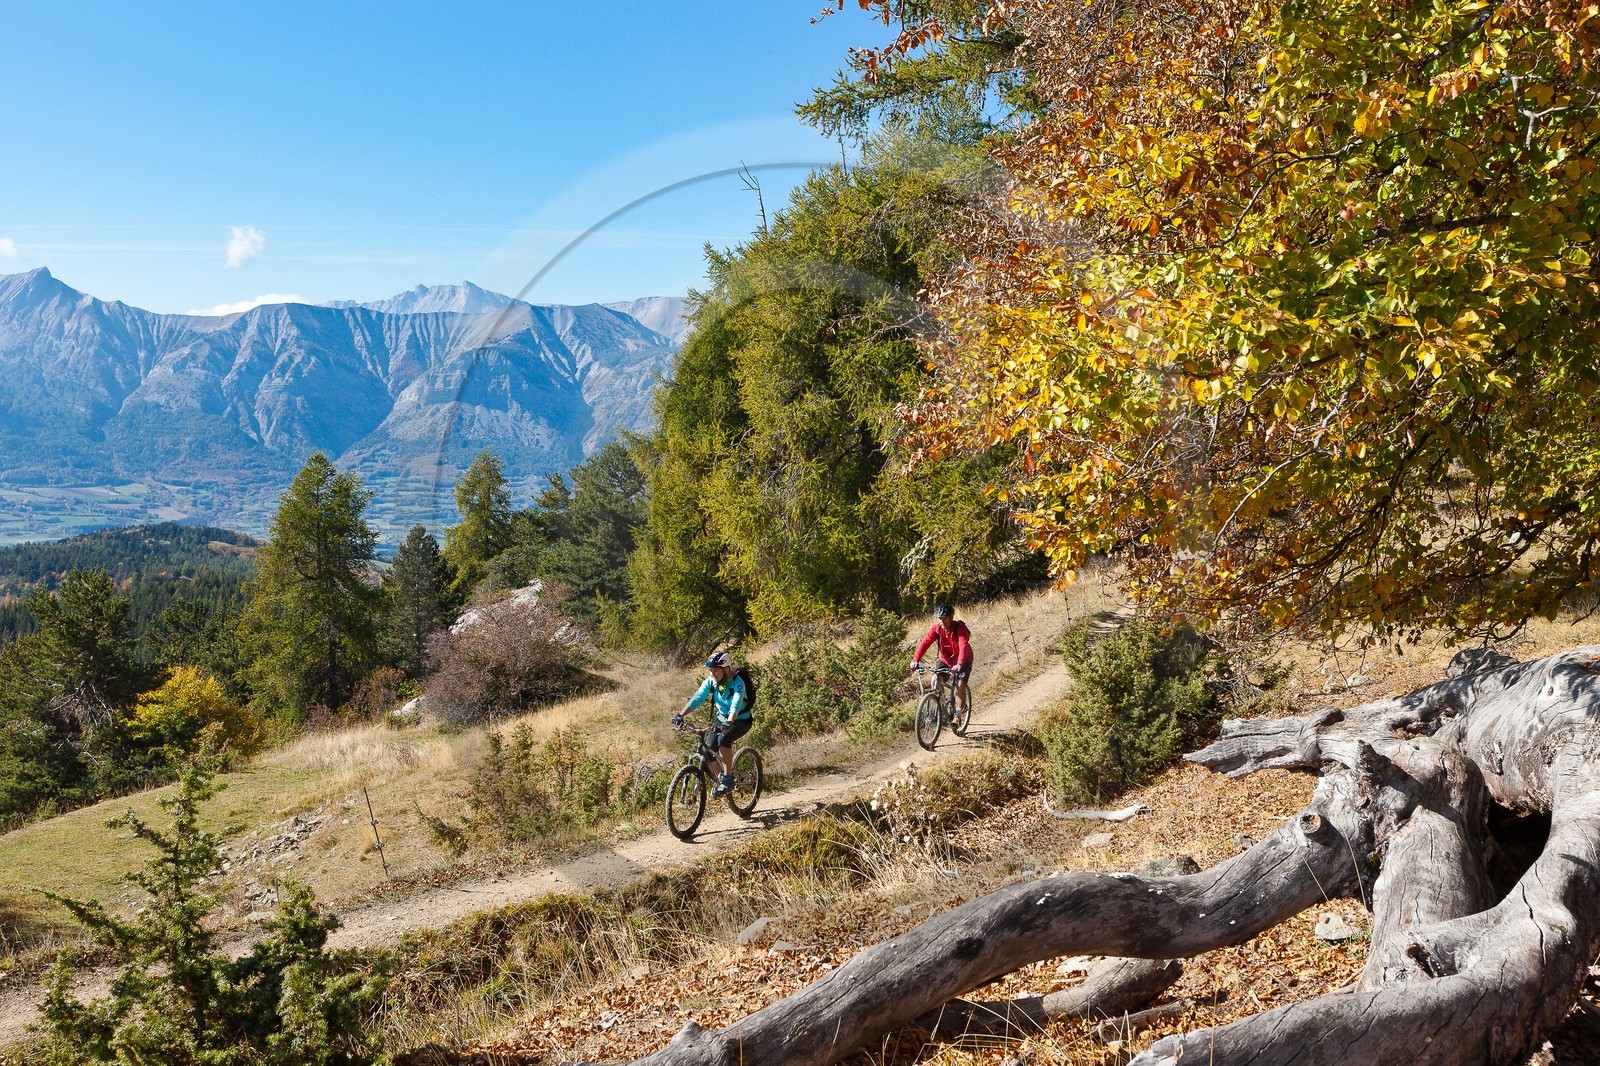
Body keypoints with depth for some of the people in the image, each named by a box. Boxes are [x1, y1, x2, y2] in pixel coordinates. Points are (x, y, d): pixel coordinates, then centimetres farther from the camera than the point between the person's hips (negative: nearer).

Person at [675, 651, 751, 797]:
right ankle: (719, 778, 12)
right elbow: (697, 698, -20)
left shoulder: (737, 683, -26)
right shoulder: (710, 682, -10)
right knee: (709, 747, -13)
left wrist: (729, 723, -57)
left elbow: (736, 705, -40)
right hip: (722, 718, 6)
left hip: (741, 720, -6)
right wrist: (681, 715, -33)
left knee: (723, 739, -32)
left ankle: (727, 779, -22)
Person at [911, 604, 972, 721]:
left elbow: (964, 646, -42)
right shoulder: (937, 629, -17)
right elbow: (925, 643, -26)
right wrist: (916, 660, -41)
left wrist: (959, 664, -58)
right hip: (945, 659, 4)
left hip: (963, 661, -4)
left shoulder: (959, 628, -29)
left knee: (960, 685, -20)